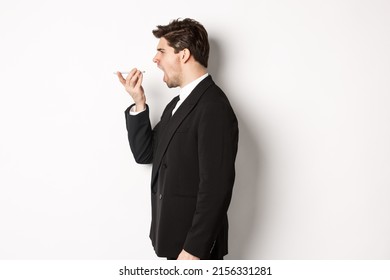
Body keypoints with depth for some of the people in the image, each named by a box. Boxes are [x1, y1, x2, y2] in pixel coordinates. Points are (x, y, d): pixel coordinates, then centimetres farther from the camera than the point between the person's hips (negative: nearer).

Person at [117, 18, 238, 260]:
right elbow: (145, 154, 12)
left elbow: (216, 188, -23)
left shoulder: (214, 107, -19)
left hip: (194, 241, -8)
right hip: (176, 234, 9)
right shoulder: (178, 103, 11)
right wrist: (139, 103, 1)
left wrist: (194, 249, -22)